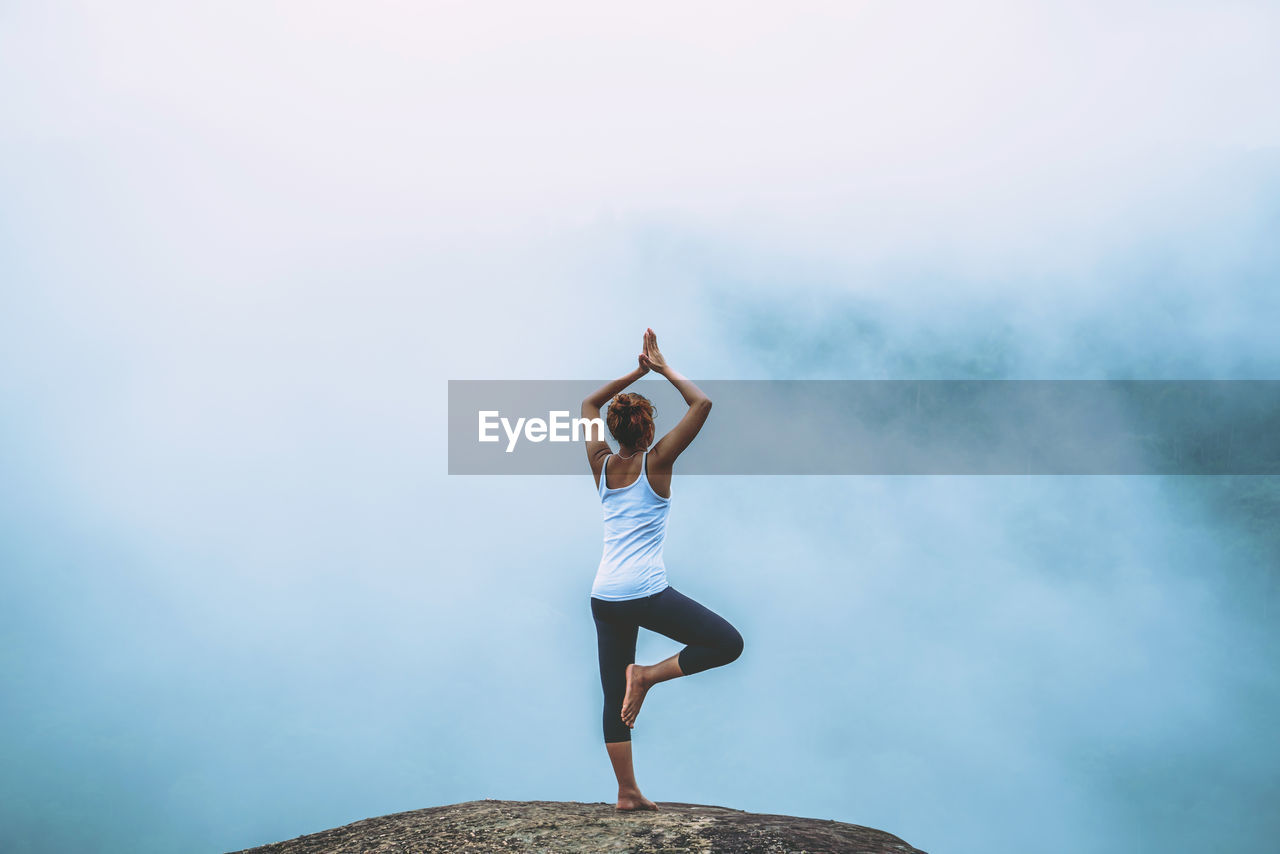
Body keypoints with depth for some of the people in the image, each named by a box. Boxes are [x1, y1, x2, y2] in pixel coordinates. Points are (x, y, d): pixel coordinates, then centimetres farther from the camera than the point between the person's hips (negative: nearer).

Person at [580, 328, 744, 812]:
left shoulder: (601, 465, 8)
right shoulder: (656, 462, -4)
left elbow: (589, 404, 24)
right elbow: (702, 404, -2)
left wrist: (638, 371, 23)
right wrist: (663, 370, 6)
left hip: (603, 597, 6)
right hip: (645, 592, -6)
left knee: (615, 699, 10)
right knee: (728, 643, 4)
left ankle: (628, 793, 10)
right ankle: (648, 675, -7)